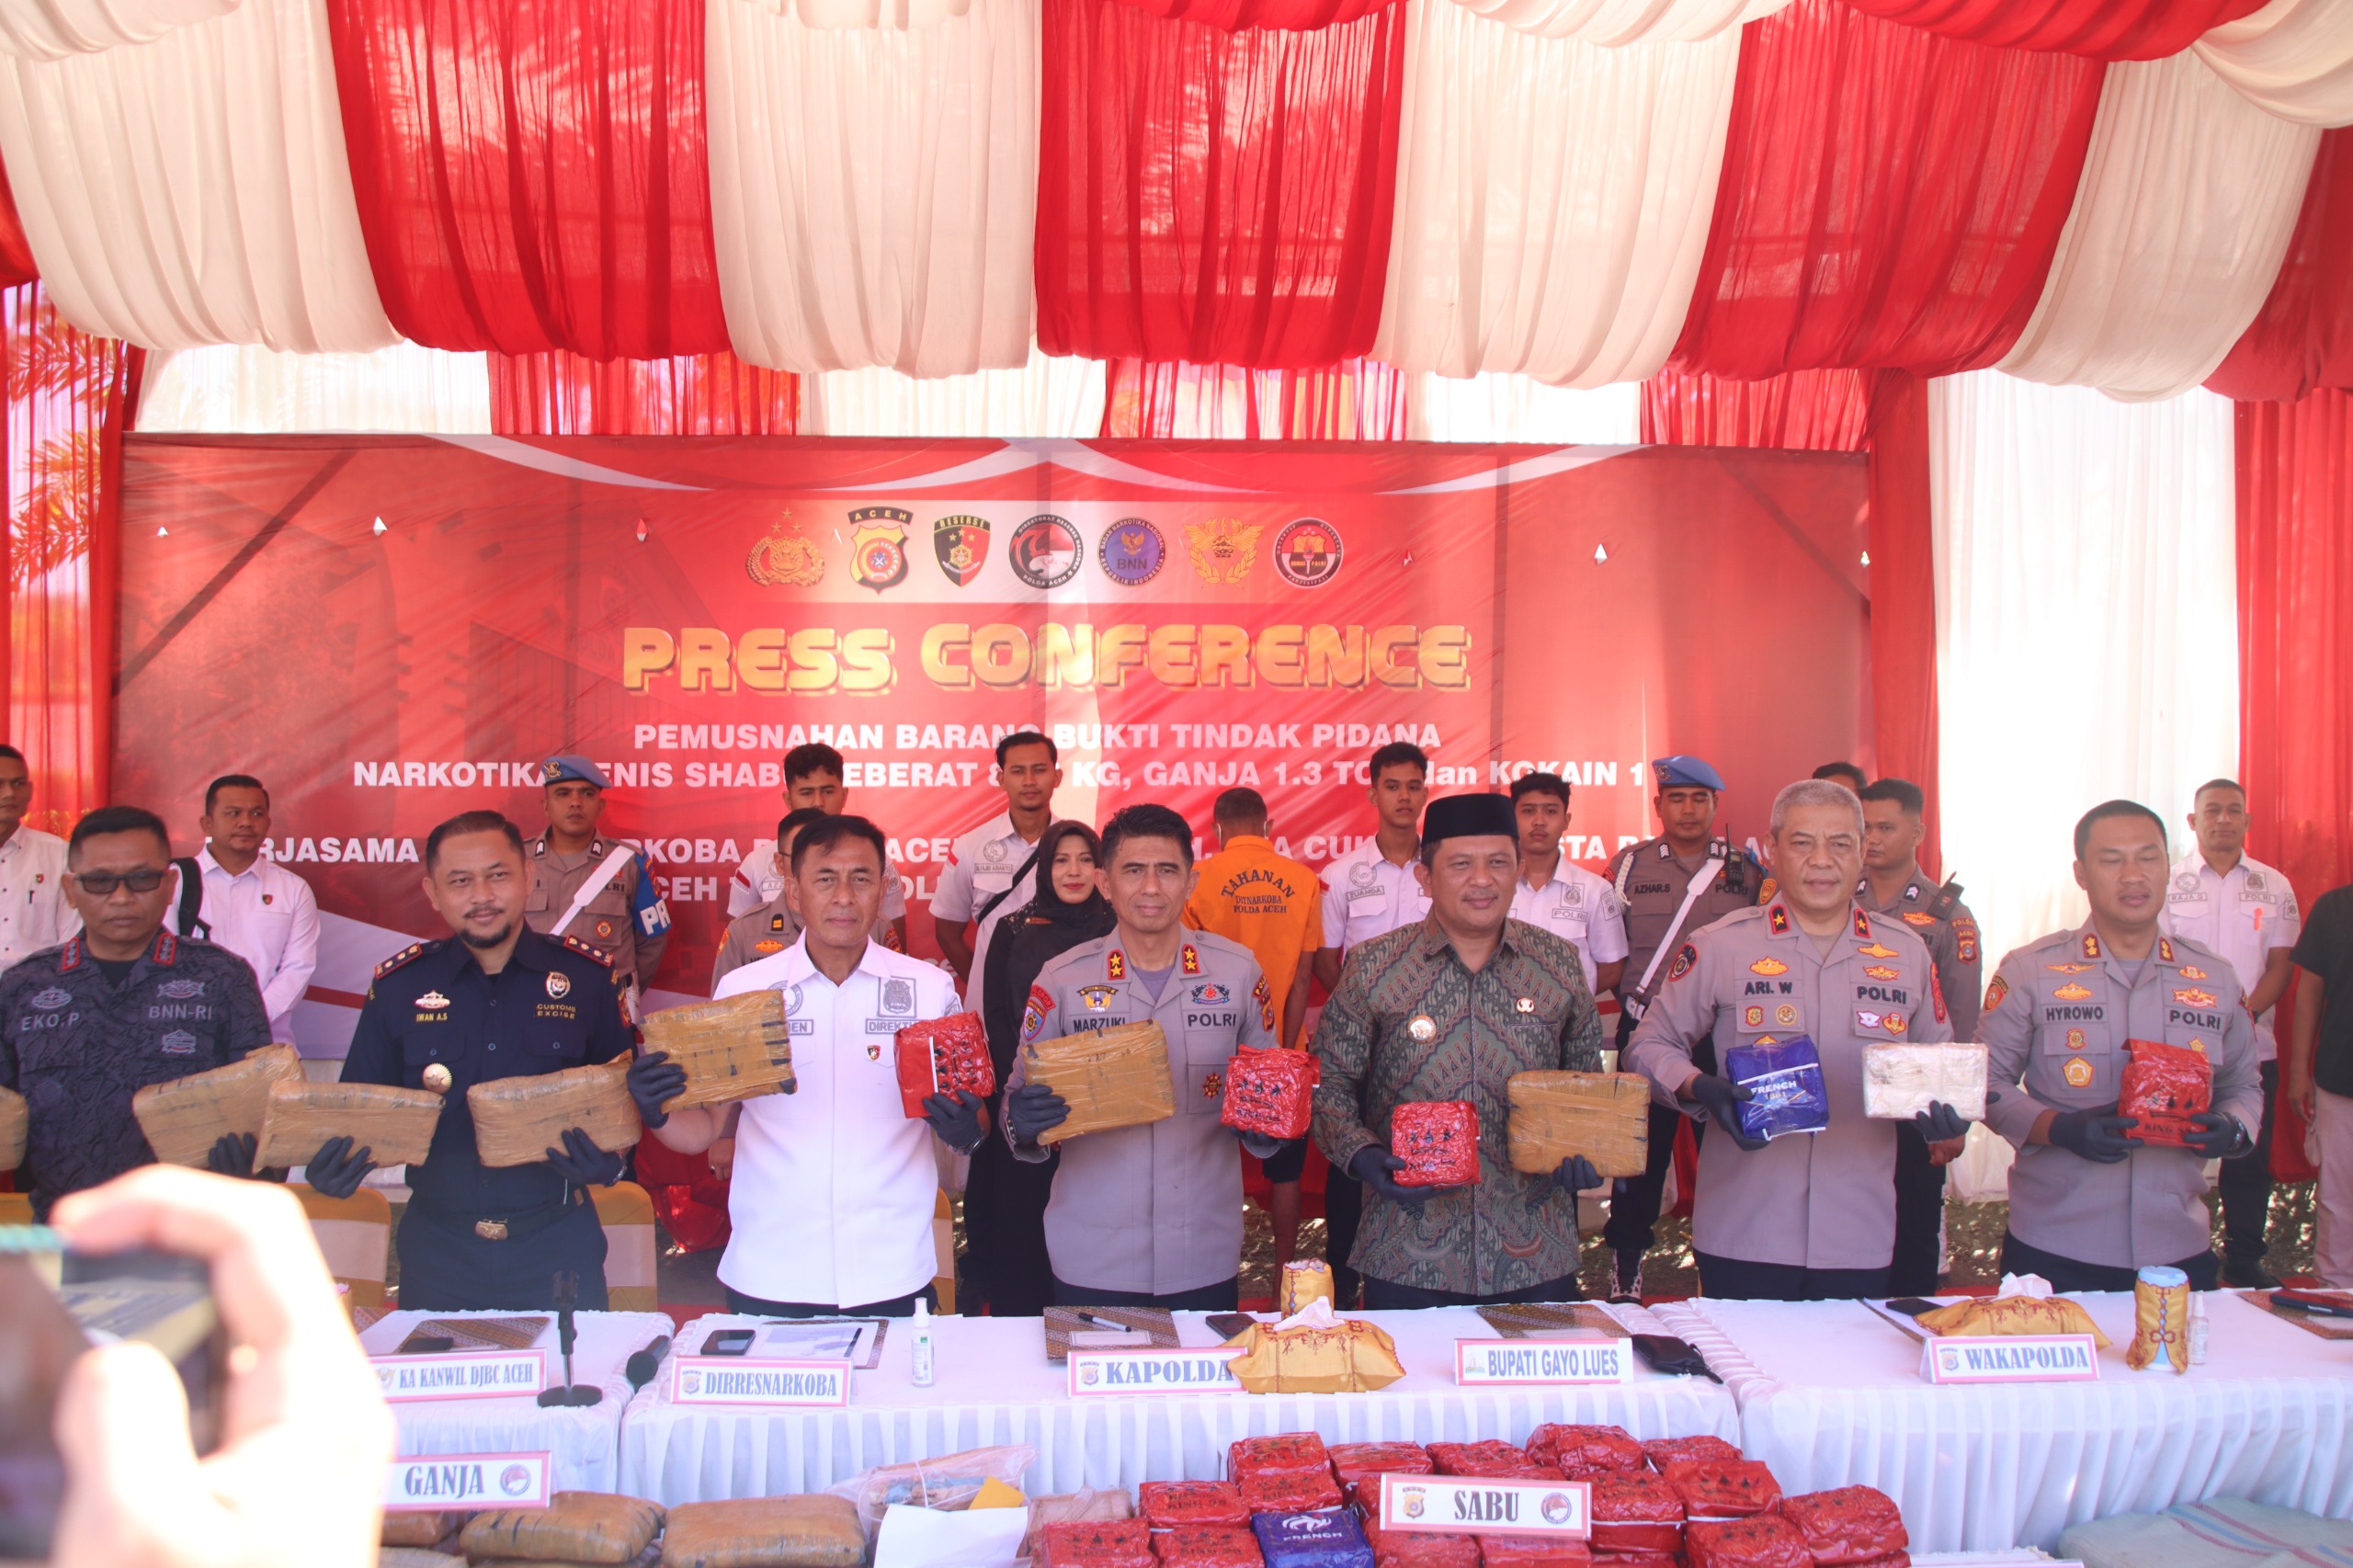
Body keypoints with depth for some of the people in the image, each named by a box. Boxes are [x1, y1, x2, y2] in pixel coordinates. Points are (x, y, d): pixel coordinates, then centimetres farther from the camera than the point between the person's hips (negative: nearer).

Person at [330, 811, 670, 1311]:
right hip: (439, 1250, 1)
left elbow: (625, 1096, 5)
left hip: (556, 1249, -1)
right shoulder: (399, 985, 2)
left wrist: (609, 1161, -14)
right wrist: (333, 1166, -12)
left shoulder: (588, 976, -1)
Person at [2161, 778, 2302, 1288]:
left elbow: (2280, 964, 3)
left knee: (2250, 1161, 8)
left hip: (2254, 1048, 2)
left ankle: (2244, 1261, 21)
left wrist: (2248, 1010, -14)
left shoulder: (2274, 886, 8)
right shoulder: (2169, 882, 1)